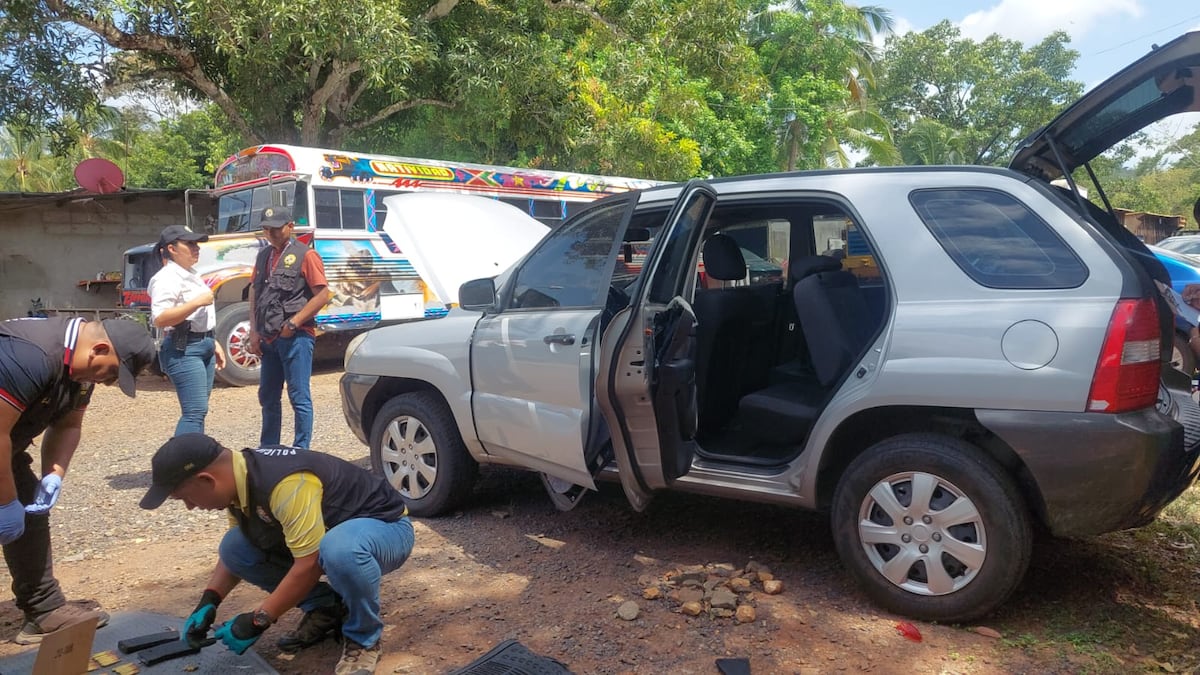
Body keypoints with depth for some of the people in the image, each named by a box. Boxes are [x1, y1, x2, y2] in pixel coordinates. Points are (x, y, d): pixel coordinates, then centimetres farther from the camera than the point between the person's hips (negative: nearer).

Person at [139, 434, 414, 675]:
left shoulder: (286, 484, -34)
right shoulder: (237, 476, -6)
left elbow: (310, 565, -30)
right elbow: (236, 552, 10)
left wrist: (257, 621, -22)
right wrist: (209, 601, -3)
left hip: (386, 525, -8)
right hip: (331, 529, 8)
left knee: (340, 549, -42)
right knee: (233, 546, -5)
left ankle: (364, 638, -13)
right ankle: (325, 608, 7)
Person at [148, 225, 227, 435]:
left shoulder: (191, 275, 18)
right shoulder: (167, 278, -13)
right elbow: (160, 319, -24)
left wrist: (213, 343, 22)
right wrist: (198, 302, -22)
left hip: (203, 346, 10)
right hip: (183, 349, -10)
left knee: (197, 410, 11)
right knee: (195, 411, -15)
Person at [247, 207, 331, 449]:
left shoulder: (305, 255, -5)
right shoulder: (263, 256, 16)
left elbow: (322, 294, -11)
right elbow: (254, 293, 18)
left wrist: (294, 323, -15)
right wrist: (254, 331, 8)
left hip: (296, 337, -7)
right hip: (268, 338, 7)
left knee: (299, 397, -3)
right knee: (267, 397, 16)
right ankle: (268, 449, 29)